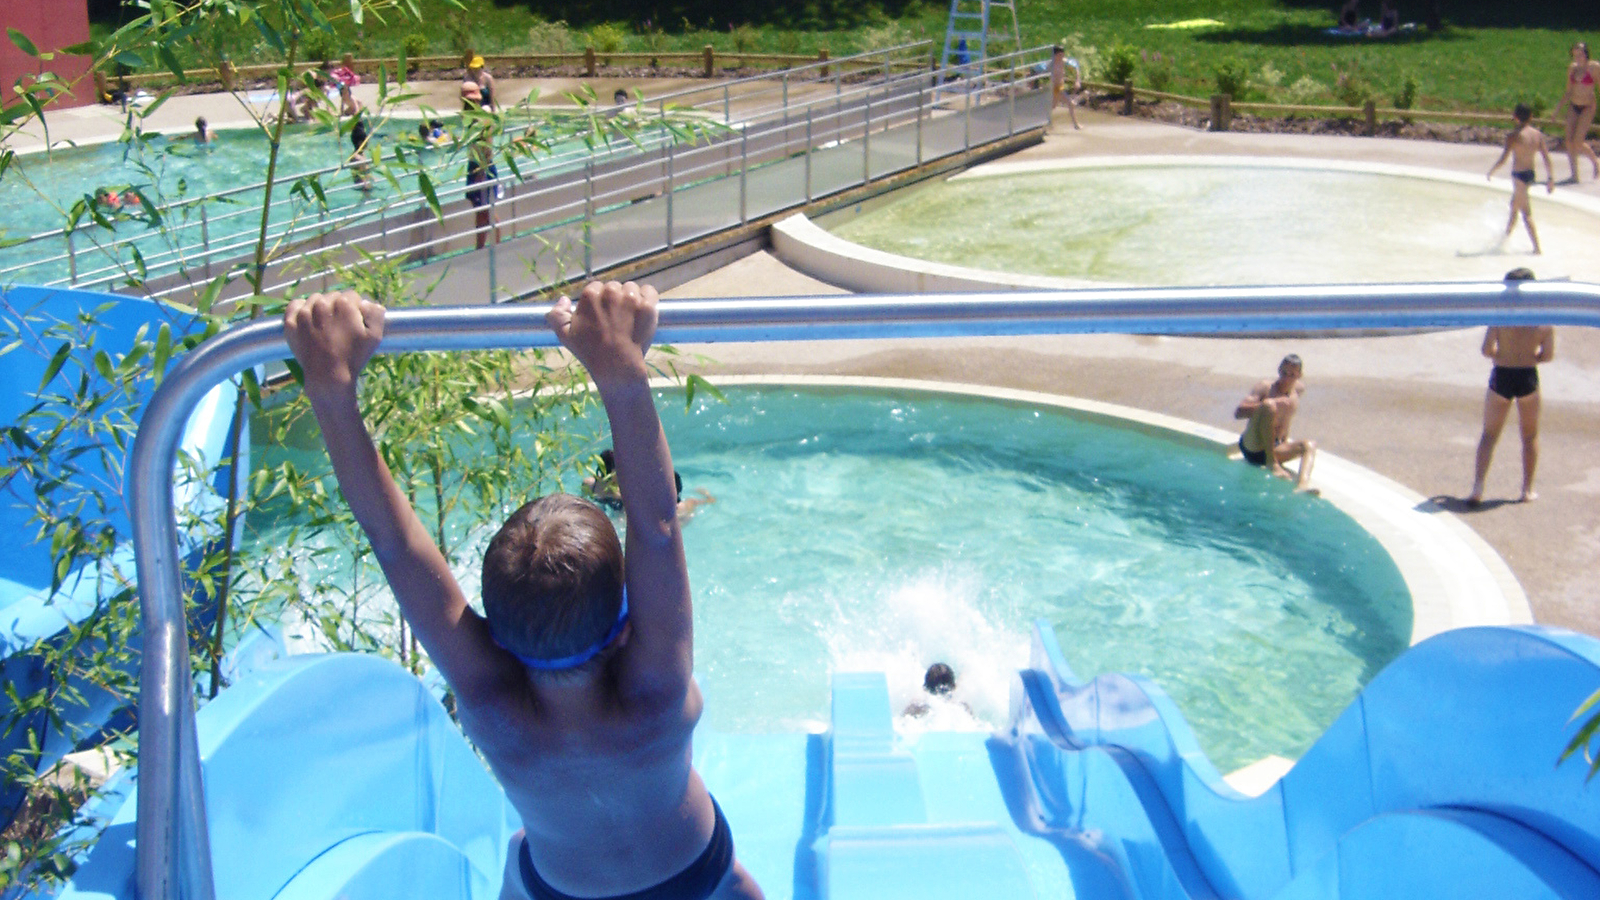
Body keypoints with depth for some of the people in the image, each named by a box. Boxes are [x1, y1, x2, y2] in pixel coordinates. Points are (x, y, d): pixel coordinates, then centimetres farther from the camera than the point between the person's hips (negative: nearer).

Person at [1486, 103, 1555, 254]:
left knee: (1526, 213, -3)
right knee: (1514, 206, 25)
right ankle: (1506, 236, 43)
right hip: (1531, 173, 7)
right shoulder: (1538, 135, 1)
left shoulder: (1513, 136, -16)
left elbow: (1503, 159, -19)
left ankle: (1537, 248, -6)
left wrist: (1491, 171, -3)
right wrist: (1550, 178, 6)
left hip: (1519, 175, -7)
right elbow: (1547, 158, 1)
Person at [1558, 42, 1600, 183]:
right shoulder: (1572, 68, 6)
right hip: (1573, 107, 6)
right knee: (1569, 141, -1)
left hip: (1587, 107, -5)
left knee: (1578, 143, -12)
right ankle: (1574, 175, 7)